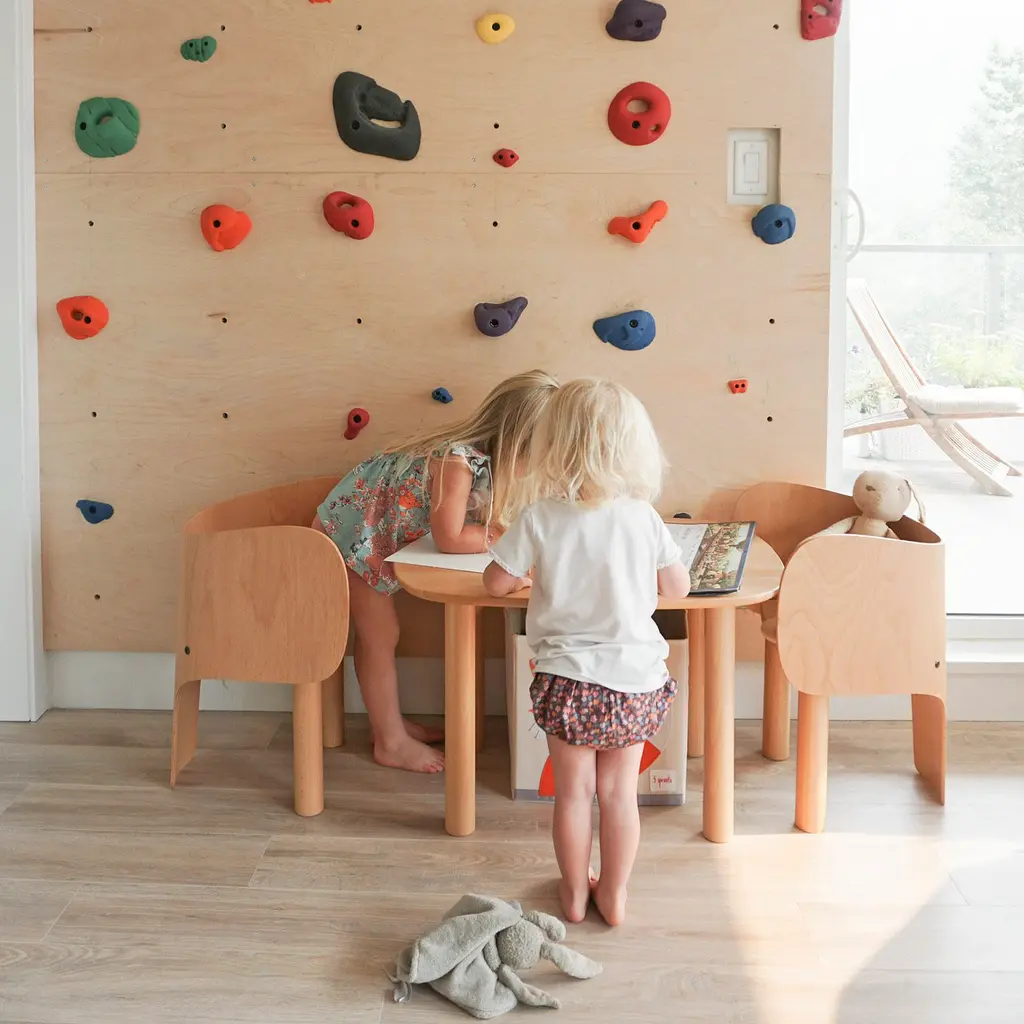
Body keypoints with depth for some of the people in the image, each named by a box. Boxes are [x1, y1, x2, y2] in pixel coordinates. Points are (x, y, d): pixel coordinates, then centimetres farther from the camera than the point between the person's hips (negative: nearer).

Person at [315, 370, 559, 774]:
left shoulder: (486, 454, -7)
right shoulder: (459, 460, -34)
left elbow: (485, 516, -1)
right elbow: (450, 539, -35)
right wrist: (509, 536, -25)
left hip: (372, 535, 8)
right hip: (350, 532, -8)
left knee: (376, 632, 19)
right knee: (381, 636, 1)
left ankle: (389, 722, 33)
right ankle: (391, 743, 14)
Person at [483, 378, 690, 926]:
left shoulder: (540, 518, -11)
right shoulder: (642, 517, -7)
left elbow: (496, 581, -2)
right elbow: (678, 585, 3)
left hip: (567, 679, -1)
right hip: (634, 678, 1)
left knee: (573, 792, 14)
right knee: (619, 792, 14)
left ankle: (575, 892, 29)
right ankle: (614, 894, 27)